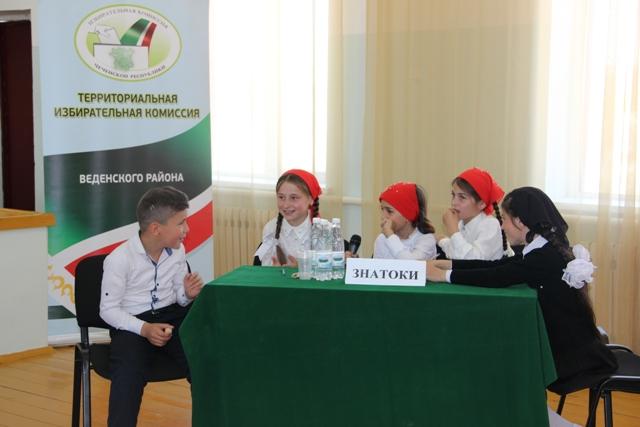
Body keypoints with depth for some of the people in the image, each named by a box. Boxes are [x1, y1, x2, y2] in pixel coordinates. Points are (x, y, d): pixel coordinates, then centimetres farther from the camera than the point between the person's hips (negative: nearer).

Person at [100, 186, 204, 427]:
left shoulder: (177, 251, 4)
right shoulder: (119, 259, -14)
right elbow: (108, 309, -10)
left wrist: (187, 294, -9)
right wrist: (144, 329, -24)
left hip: (170, 316, 4)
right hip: (131, 323, -4)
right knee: (129, 374, -34)